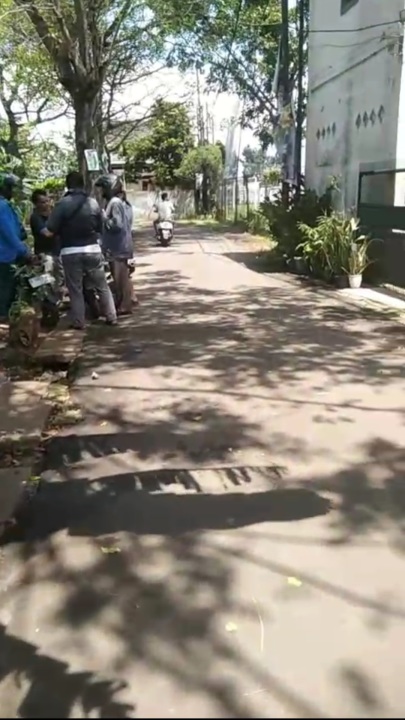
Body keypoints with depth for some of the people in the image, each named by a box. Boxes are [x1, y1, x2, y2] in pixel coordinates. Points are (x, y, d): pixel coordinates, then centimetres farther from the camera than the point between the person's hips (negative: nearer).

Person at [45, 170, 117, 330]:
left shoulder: (62, 204, -9)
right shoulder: (93, 202, -1)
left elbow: (50, 231, -10)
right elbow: (100, 229, 5)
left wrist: (64, 232, 10)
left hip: (70, 252, -2)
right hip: (92, 249, 2)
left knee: (75, 290, 8)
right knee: (102, 286, 14)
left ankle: (78, 322, 12)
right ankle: (111, 317, 19)